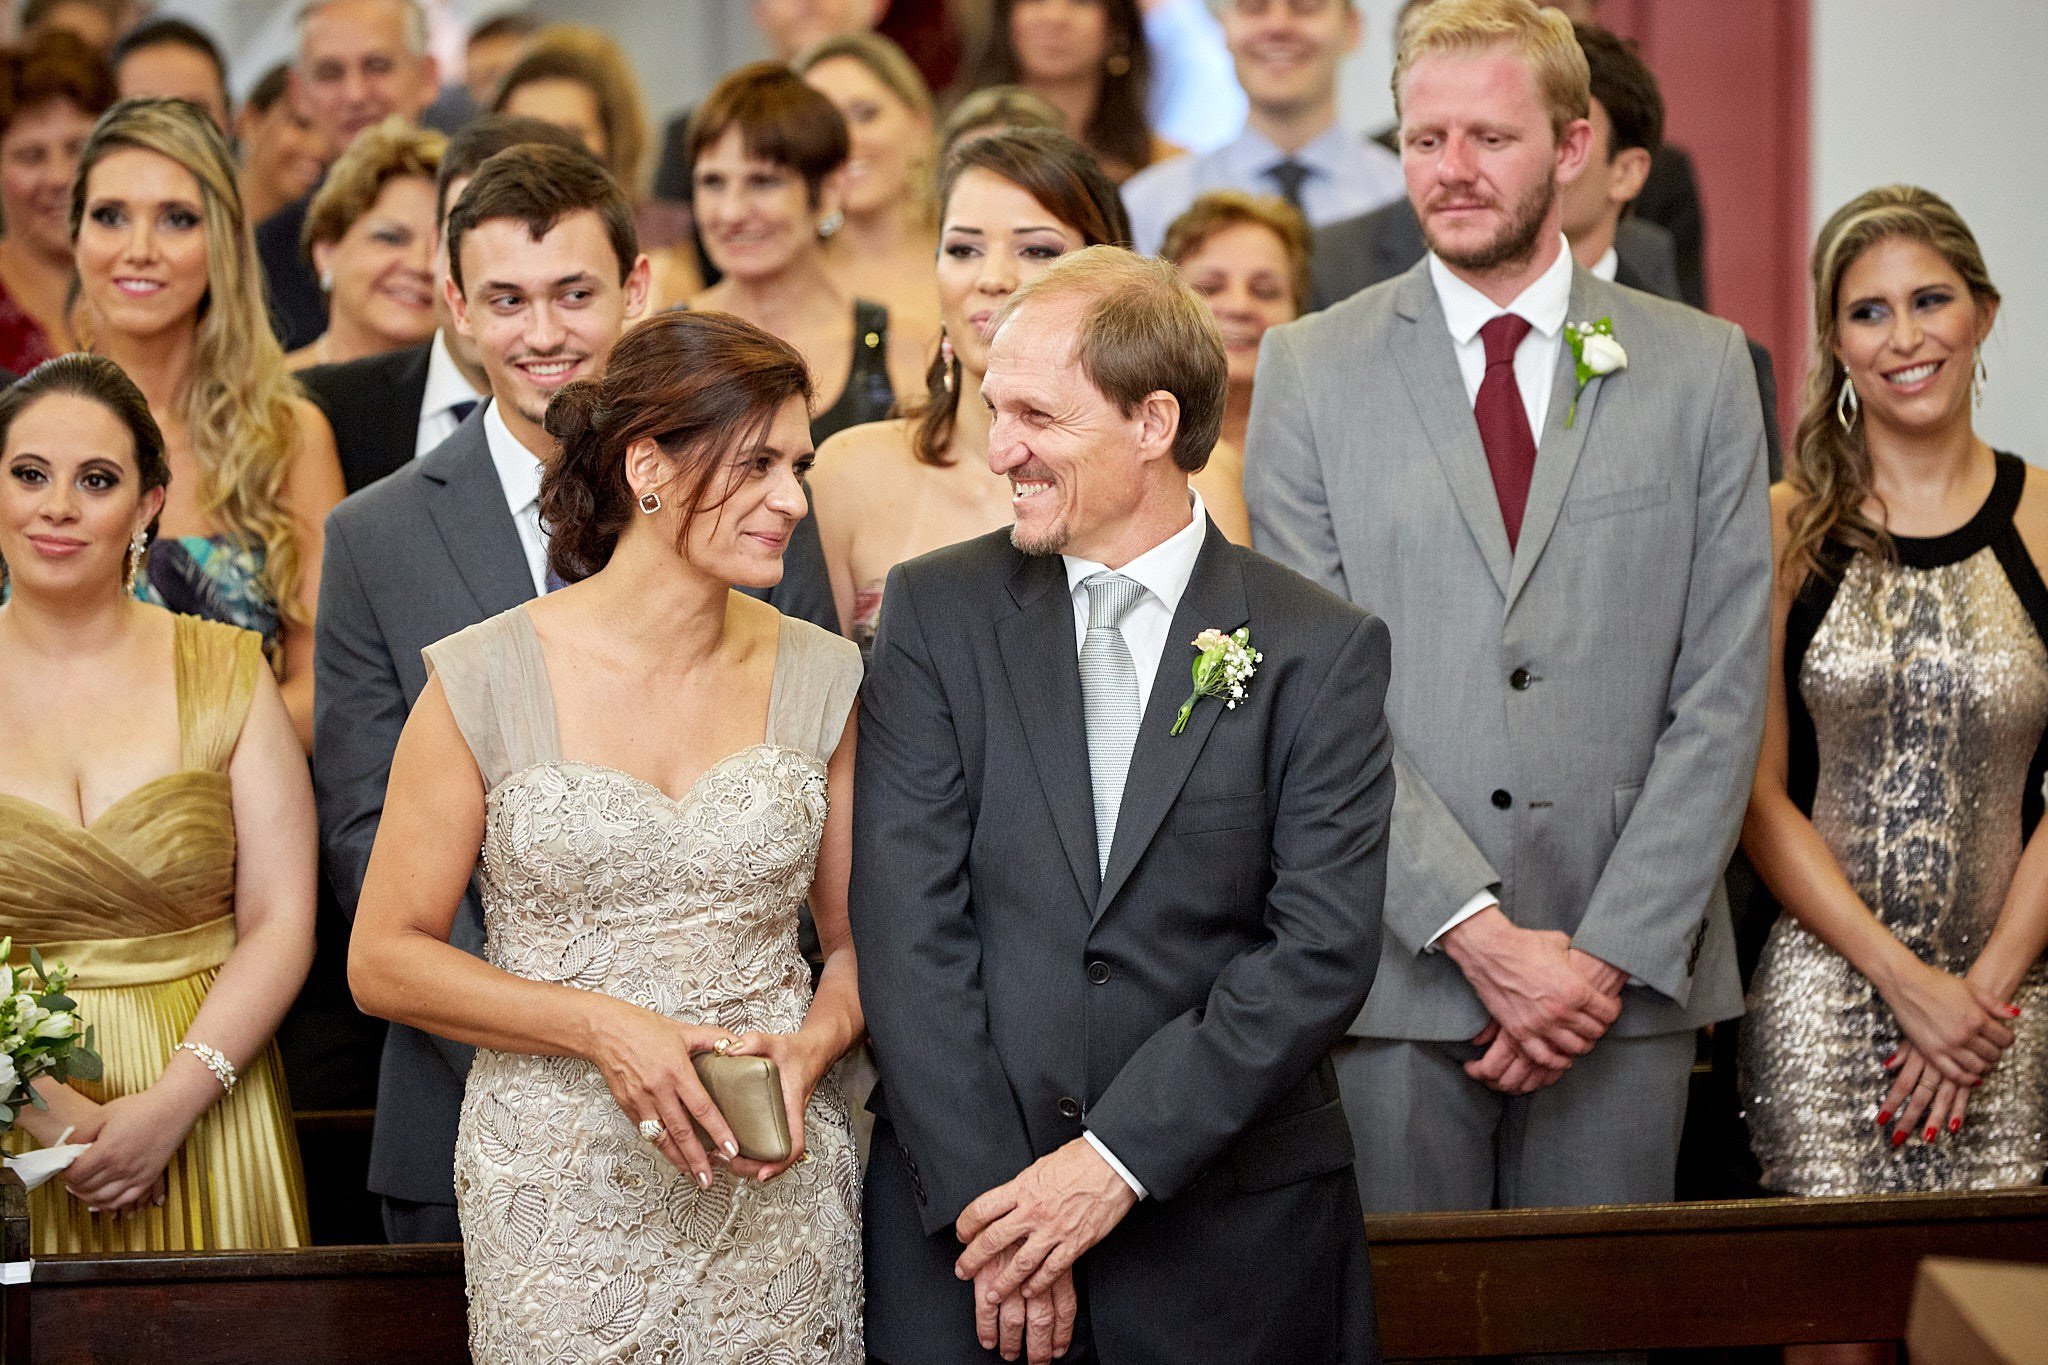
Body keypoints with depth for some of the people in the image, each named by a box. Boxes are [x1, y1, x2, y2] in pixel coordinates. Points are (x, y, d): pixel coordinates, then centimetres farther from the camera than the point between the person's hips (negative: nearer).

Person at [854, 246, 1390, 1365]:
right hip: (961, 1222, 1)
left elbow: (1324, 948, -9)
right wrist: (986, 1194, -13)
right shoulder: (938, 612, 2)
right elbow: (906, 927, -5)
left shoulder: (1320, 651, -2)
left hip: (1231, 1240, -1)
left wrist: (1119, 1157, -16)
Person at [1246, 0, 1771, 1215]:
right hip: (1393, 972, -1)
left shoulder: (1702, 368, 7)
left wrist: (1614, 952, -7)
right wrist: (1475, 930, -11)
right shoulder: (1312, 372, 5)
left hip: (1630, 974, 1)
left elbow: (1723, 695, 3)